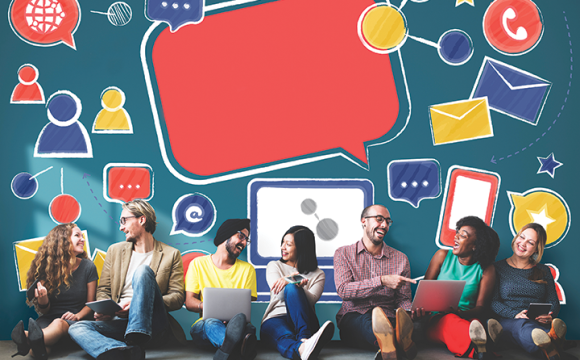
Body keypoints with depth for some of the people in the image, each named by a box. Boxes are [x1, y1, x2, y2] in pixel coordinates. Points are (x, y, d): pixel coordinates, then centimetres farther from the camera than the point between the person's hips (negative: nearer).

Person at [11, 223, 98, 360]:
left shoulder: (88, 267, 3)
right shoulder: (46, 267, 2)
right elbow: (44, 311, 6)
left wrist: (77, 316, -14)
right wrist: (42, 301, -19)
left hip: (72, 322, -1)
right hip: (49, 319, 1)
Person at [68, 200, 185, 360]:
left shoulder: (171, 254, 9)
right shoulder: (115, 250, 19)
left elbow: (177, 298, 2)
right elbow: (103, 290, 18)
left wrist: (139, 303, -13)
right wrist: (103, 310, -7)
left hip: (151, 324, -3)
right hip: (119, 321, 4)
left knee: (143, 270, -26)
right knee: (77, 328, -25)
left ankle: (136, 339, -38)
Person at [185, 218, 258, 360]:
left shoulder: (247, 269, 18)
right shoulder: (198, 264, 14)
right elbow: (189, 302, 6)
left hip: (233, 322, 2)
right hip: (204, 326, -1)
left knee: (245, 322, -35)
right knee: (211, 322, -38)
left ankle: (227, 348, -67)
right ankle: (240, 345, -70)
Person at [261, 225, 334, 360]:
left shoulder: (317, 275, 15)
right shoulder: (274, 266, 19)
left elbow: (311, 300, -6)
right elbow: (279, 295, 1)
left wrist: (293, 284, -24)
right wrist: (294, 283, -19)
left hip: (302, 321, 0)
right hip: (275, 319, 0)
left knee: (291, 289, -31)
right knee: (285, 338, -39)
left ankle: (305, 338, -53)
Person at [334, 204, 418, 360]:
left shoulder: (400, 258, 16)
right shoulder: (343, 253, 10)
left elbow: (403, 300, 11)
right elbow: (343, 290, -7)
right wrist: (382, 281, -18)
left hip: (387, 318, 2)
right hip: (353, 319, -2)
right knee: (365, 321, -39)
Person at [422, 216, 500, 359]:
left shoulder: (486, 269, 4)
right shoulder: (443, 256, 8)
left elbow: (481, 307, 0)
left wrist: (461, 313, -23)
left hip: (467, 318, 1)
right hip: (437, 319, 0)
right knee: (450, 320, -37)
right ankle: (478, 346, -66)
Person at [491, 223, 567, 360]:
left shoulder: (543, 271, 21)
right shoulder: (499, 267, 11)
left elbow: (554, 302, 15)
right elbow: (493, 301, 1)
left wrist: (549, 316, -10)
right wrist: (515, 315, -18)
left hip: (538, 322, 3)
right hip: (508, 321, -3)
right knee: (521, 324, -40)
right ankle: (551, 342, -71)